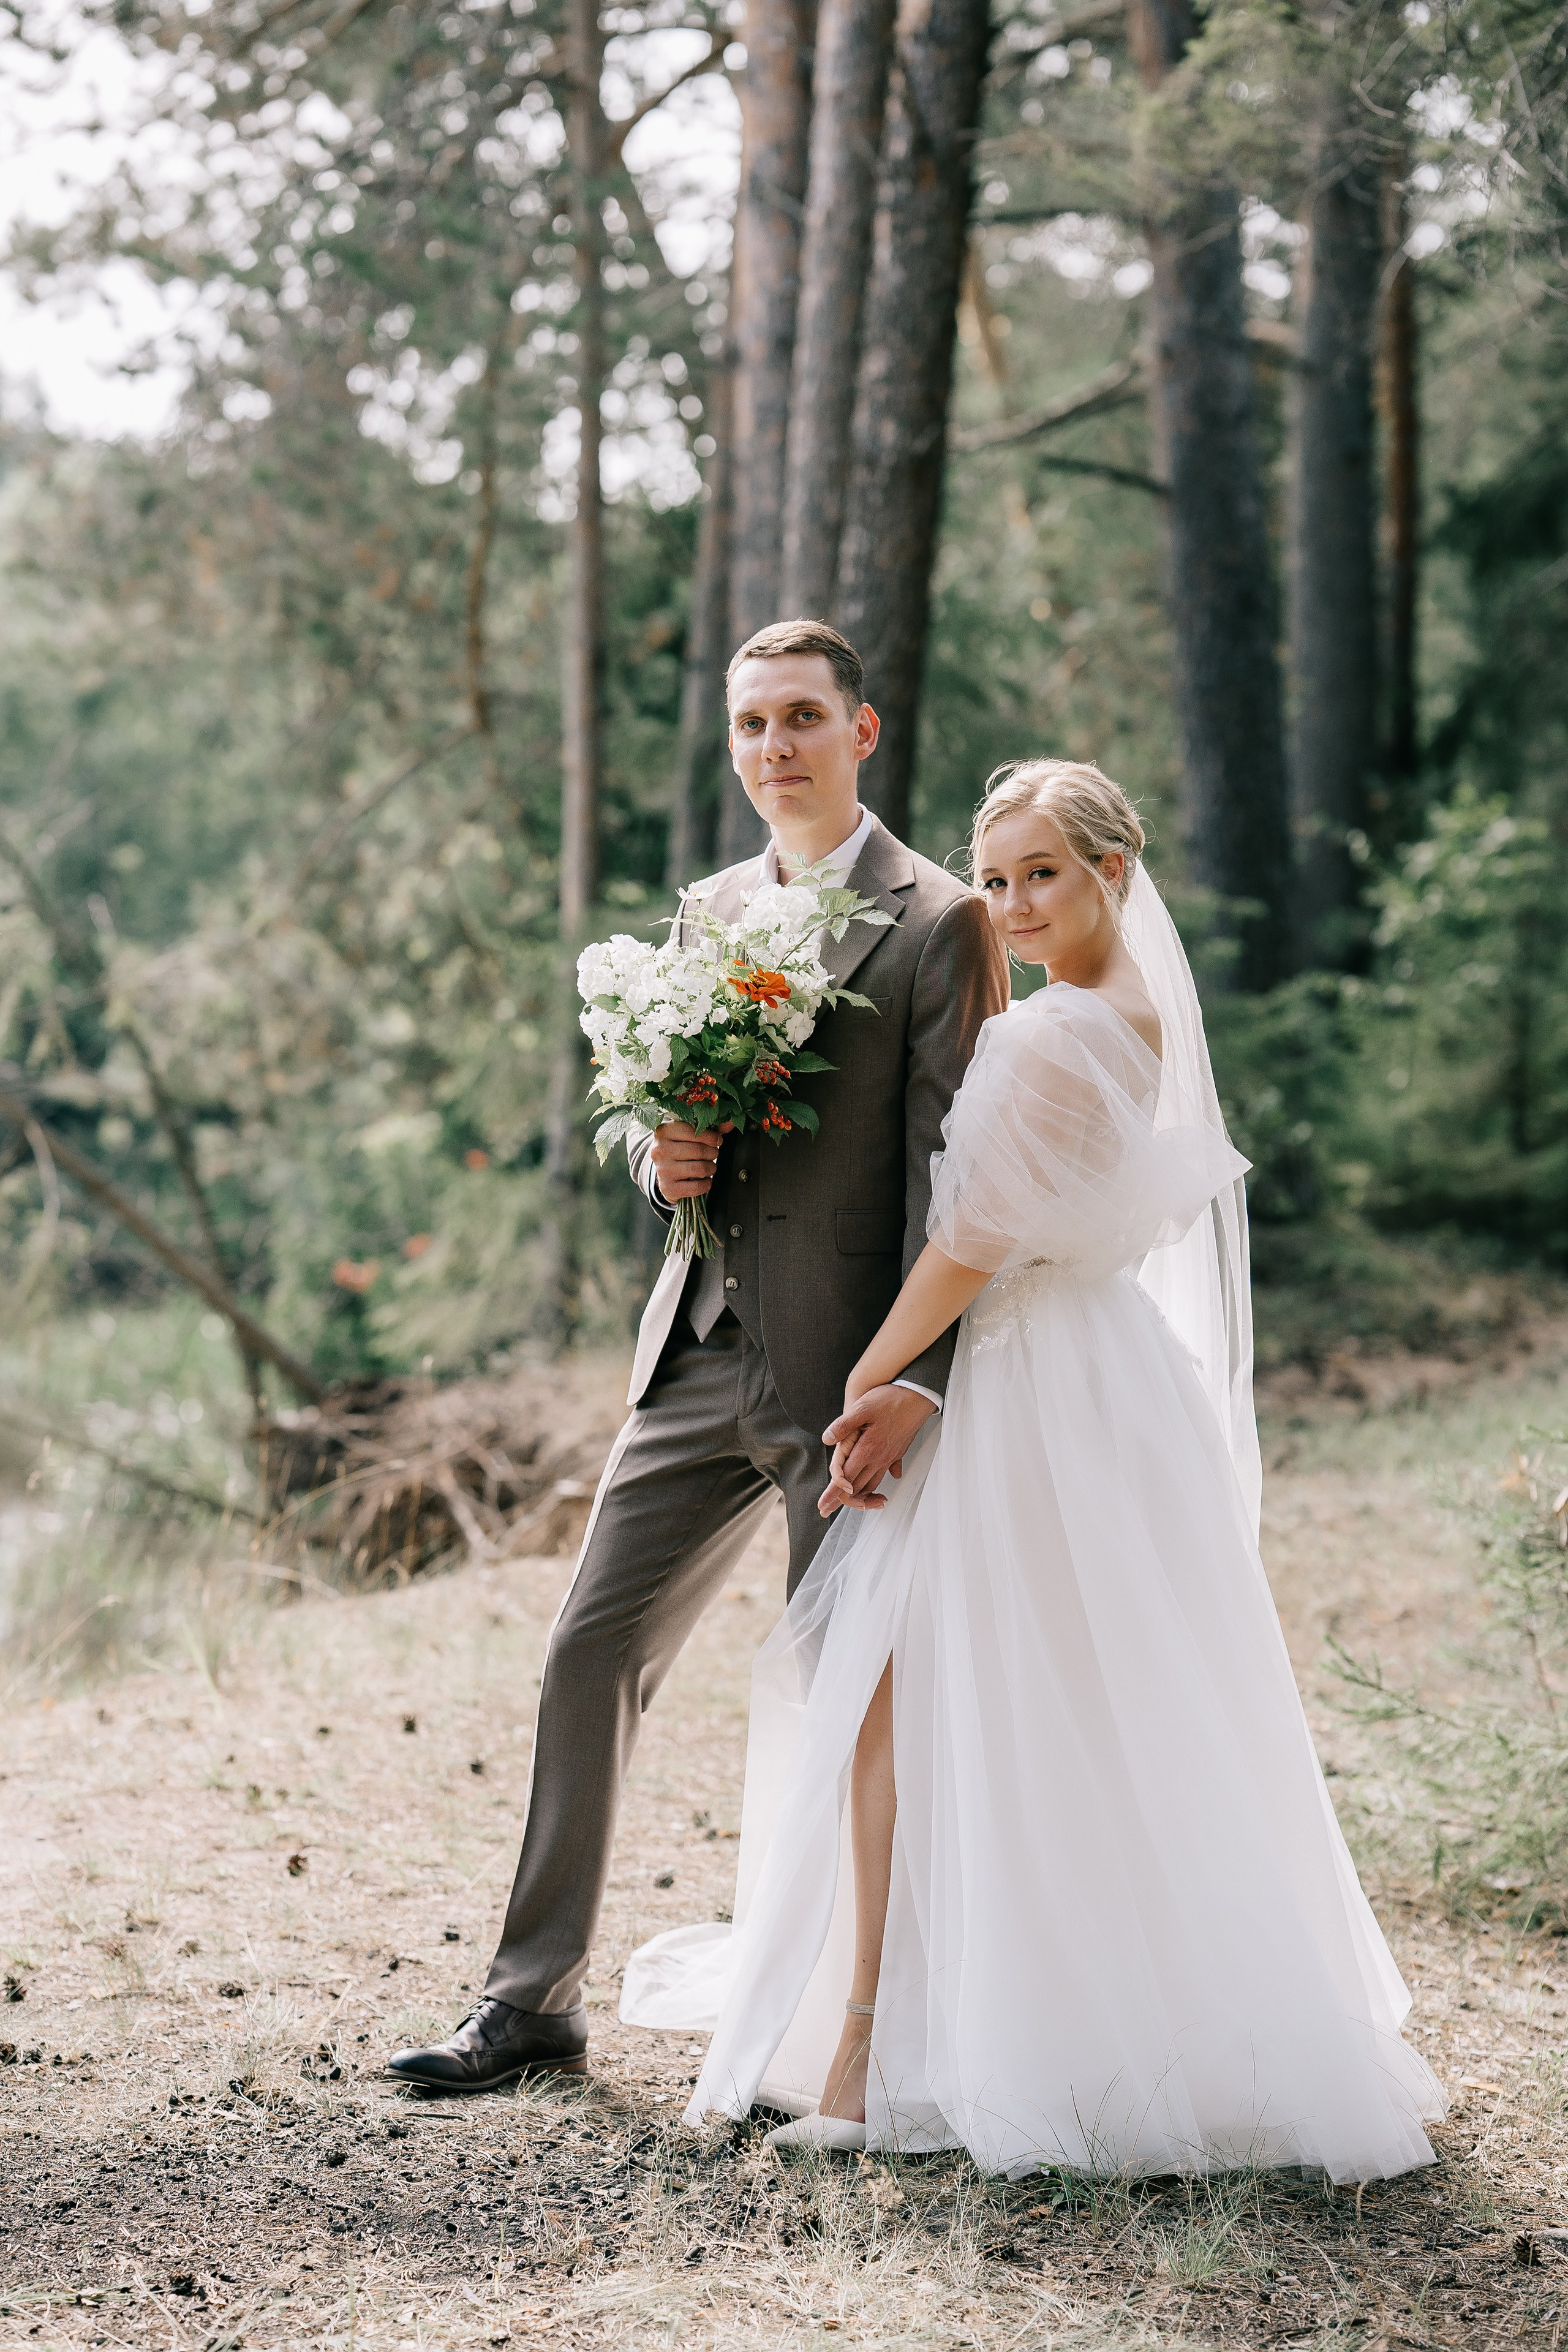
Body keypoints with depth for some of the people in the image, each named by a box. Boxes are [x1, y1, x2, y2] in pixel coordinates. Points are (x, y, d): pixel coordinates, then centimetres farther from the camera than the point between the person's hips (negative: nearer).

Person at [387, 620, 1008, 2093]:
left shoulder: (939, 922, -6)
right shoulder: (711, 909, 14)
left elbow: (950, 1175, -11)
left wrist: (917, 1380, -18)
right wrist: (660, 1155, -3)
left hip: (850, 1370, -6)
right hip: (700, 1358, 6)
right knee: (587, 1656, 5)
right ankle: (535, 2000, 15)